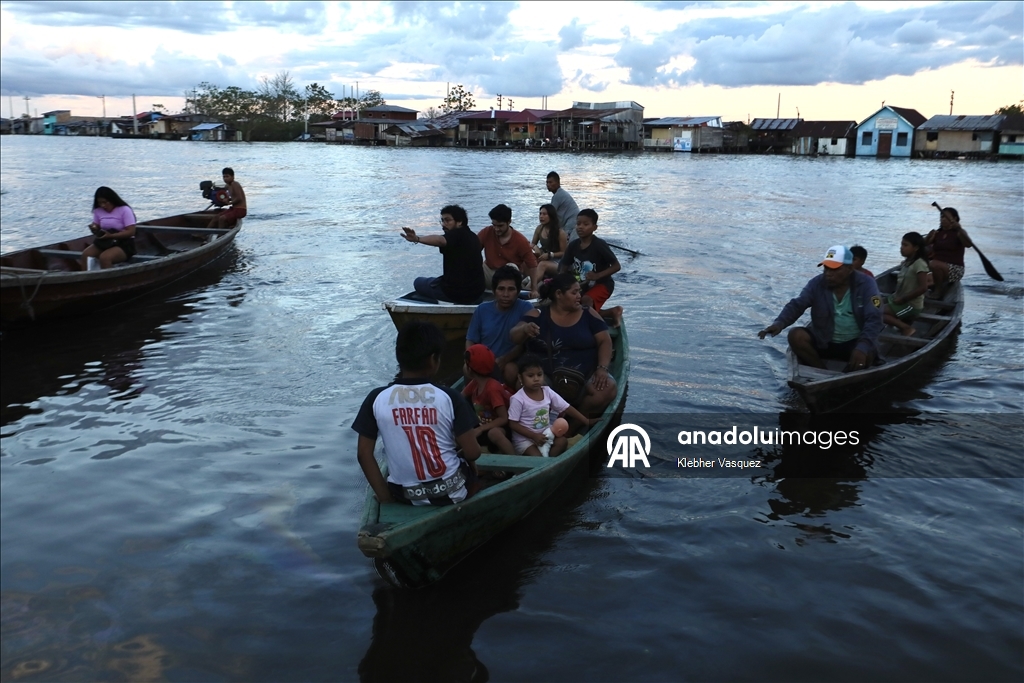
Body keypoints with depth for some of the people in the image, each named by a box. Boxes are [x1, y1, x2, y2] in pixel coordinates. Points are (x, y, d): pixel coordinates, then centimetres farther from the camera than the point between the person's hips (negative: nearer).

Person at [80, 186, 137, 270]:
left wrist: (111, 235, -26)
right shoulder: (98, 211, 7)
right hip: (104, 242, 6)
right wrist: (94, 229, -14)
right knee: (85, 254, -19)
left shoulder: (125, 210, -11)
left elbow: (131, 232, -17)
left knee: (104, 257, -33)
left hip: (124, 244, -6)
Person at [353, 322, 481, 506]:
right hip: (452, 491, -1)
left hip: (406, 496, 2)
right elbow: (472, 452, -9)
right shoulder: (449, 397, -13)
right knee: (472, 466, 34)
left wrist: (385, 497, 2)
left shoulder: (377, 399, -10)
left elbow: (363, 454, -7)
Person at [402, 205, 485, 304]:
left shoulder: (458, 234, -16)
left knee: (418, 282, 17)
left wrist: (417, 239, -53)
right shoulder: (472, 236, 9)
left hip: (455, 292, -8)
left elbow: (439, 240, -38)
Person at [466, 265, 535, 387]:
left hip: (510, 364, -1)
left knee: (511, 370, -34)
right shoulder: (482, 309, 6)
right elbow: (471, 341, 8)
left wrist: (504, 360, -23)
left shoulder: (525, 308, -4)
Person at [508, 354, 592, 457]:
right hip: (524, 438, -6)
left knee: (562, 441, -19)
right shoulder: (518, 399, -19)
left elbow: (566, 408, 1)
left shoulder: (548, 392, -5)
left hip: (545, 433, 6)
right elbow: (513, 424, -15)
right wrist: (534, 436, -22)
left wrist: (586, 421, -5)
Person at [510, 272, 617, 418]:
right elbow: (514, 336, -7)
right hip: (547, 378, -2)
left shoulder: (588, 314, 8)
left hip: (586, 377, 2)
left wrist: (602, 368, -14)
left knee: (607, 389, -29)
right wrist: (525, 329, -32)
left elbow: (605, 341, 4)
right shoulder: (538, 315, 3)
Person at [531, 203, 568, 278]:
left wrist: (549, 255, -21)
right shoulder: (539, 228, 4)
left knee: (543, 264, -39)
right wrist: (535, 247, -9)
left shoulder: (560, 232, -11)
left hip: (557, 261, -5)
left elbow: (564, 253, -7)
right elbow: (533, 243, 17)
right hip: (544, 257, 5)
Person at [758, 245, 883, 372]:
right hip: (823, 341, 2)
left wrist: (862, 347, -39)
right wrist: (779, 323, -40)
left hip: (854, 342, -2)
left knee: (866, 354, -36)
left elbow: (874, 319, -21)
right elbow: (796, 305, -16)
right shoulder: (817, 283, -5)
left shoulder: (866, 284, -12)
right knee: (796, 335, -25)